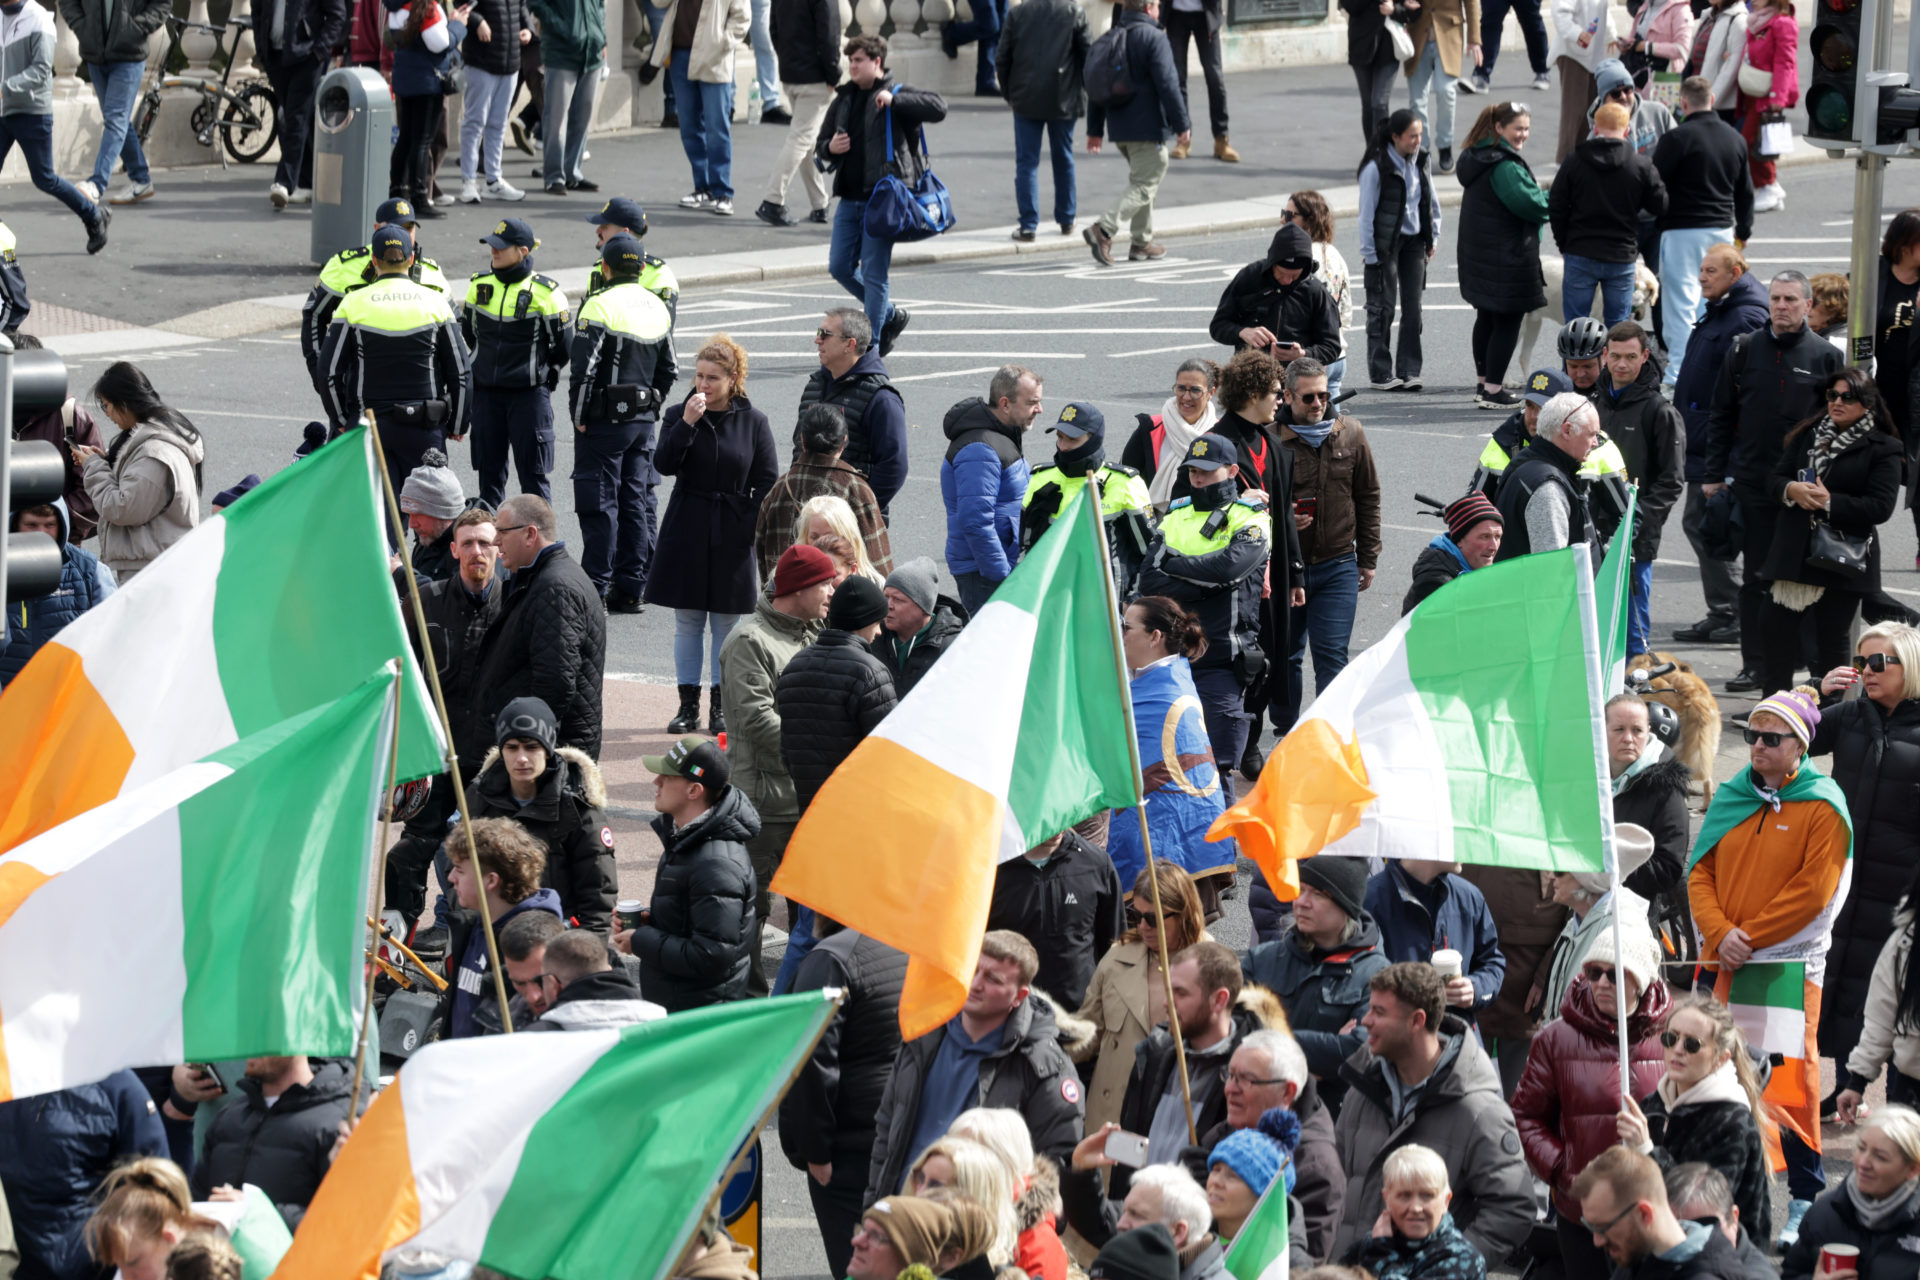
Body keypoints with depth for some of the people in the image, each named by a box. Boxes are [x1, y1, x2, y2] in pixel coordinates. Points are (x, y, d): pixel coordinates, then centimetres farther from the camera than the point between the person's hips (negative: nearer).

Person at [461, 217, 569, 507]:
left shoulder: (545, 292, -9)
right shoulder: (480, 286, 5)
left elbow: (563, 348, -1)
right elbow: (467, 333, 20)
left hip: (529, 395, -5)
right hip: (486, 393, 5)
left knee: (532, 472, 0)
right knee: (489, 471, 10)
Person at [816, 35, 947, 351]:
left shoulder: (897, 96, -3)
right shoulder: (844, 101, 15)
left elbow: (939, 108, -18)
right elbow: (821, 145, 23)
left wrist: (894, 99, -24)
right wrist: (829, 149, -2)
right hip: (849, 200, 7)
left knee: (873, 274, -7)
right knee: (840, 267, 7)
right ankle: (890, 316, 27)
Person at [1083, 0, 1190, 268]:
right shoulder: (1154, 38, -12)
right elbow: (1167, 85, -16)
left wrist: (1095, 129, 21)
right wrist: (1182, 125, -11)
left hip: (1120, 127, 8)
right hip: (1147, 126, -8)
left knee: (1141, 179, 21)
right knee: (1144, 184, -6)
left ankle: (1141, 241, 23)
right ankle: (1104, 228, -22)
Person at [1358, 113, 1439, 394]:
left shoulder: (1420, 162, 6)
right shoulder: (1376, 167, -13)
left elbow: (1431, 201, 17)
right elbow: (1366, 212, -11)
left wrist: (1433, 238, 12)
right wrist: (1369, 252, -12)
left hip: (1413, 243, 6)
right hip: (1385, 243, -6)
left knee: (1413, 306, 4)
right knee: (1382, 309, -1)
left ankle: (1409, 371, 9)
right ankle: (1380, 373, 5)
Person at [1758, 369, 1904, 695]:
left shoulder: (1883, 449, -4)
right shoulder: (1808, 435, 12)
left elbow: (1880, 508, -12)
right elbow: (1777, 478, 11)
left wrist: (1830, 503, -18)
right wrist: (1792, 490, -13)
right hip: (1795, 553, 5)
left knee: (1832, 638, 3)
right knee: (1777, 625, 2)